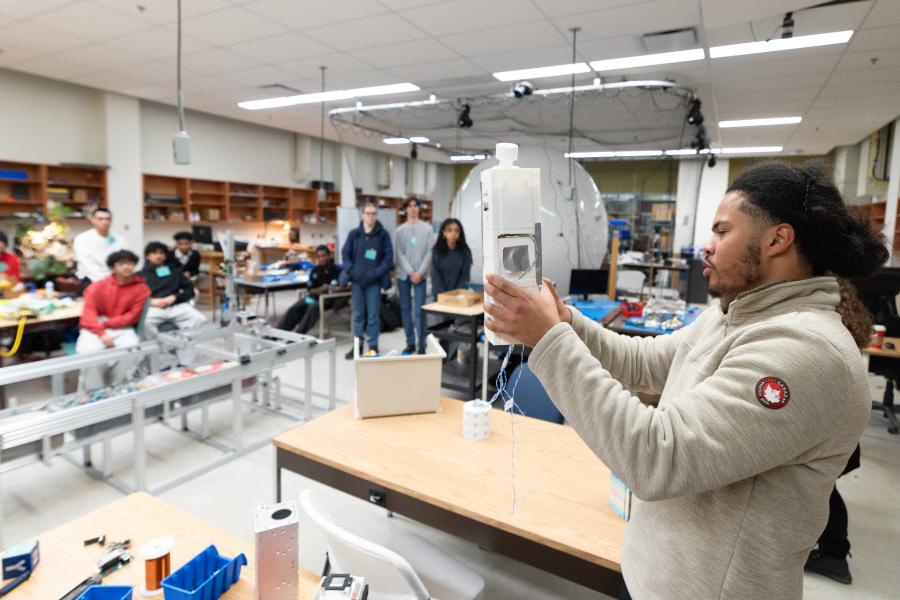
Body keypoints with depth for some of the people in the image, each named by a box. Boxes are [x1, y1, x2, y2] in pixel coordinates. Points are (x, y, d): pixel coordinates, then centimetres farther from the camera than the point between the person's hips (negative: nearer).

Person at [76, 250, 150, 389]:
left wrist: (106, 323, -10)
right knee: (87, 352, -29)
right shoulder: (98, 286, 1)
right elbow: (89, 313, -6)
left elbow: (133, 316, -2)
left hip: (122, 329, 0)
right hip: (96, 329, 1)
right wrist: (102, 334, -21)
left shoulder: (141, 287, 0)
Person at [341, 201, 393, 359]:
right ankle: (358, 345, 20)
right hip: (357, 280, 2)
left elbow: (389, 256, -3)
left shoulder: (383, 234, 0)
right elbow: (345, 254, 6)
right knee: (358, 314, 10)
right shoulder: (354, 234, 6)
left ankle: (373, 346, 12)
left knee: (373, 314, 2)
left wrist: (378, 273, -13)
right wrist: (351, 270, -8)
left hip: (374, 281, -2)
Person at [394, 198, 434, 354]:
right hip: (403, 275, 2)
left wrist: (420, 272, -12)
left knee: (419, 310, -6)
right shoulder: (400, 230, 6)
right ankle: (410, 343, 17)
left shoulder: (427, 228, 3)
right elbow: (399, 254, 0)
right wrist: (410, 272, -11)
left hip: (420, 275, -2)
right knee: (405, 309, 7)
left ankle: (421, 345, 0)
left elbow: (429, 253, -2)